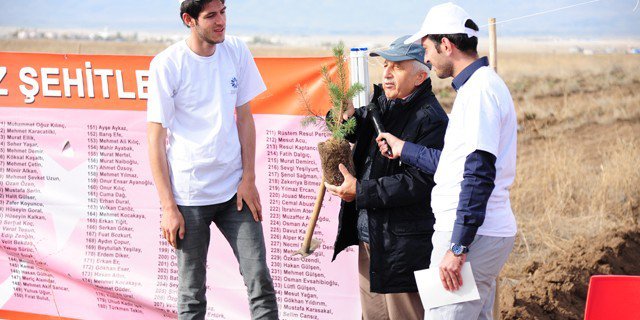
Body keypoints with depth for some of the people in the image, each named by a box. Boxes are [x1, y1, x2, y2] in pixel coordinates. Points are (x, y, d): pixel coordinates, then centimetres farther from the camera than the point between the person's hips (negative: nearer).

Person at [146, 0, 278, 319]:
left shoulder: (237, 51, 2)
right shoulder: (167, 64, -10)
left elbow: (244, 118, 9)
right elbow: (156, 139, -8)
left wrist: (248, 179, 0)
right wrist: (168, 207, -11)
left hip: (234, 189, 4)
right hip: (189, 196, -4)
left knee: (260, 280, 0)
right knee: (192, 294, 3)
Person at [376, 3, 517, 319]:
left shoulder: (479, 89, -14)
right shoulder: (480, 85, 18)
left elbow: (479, 173, -21)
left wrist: (458, 247, -23)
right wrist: (403, 149, 33)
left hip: (473, 234, -11)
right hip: (489, 233, 11)